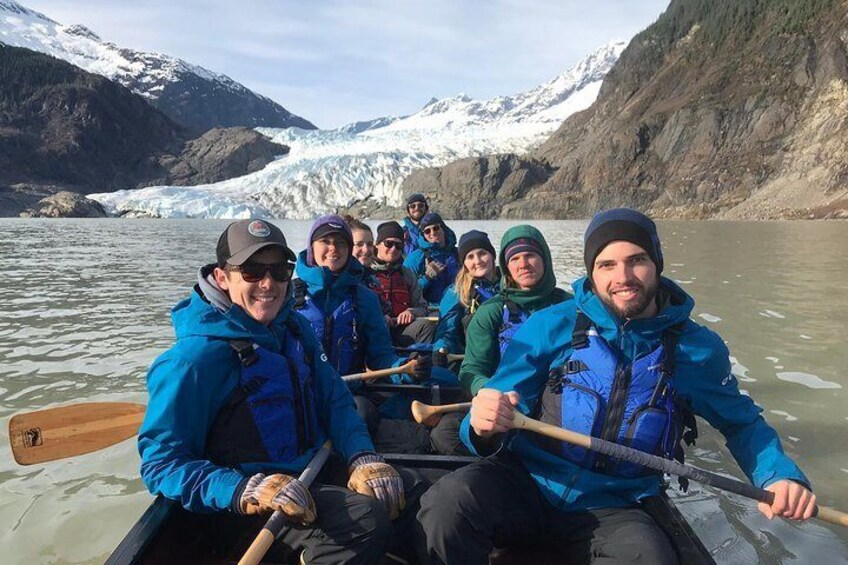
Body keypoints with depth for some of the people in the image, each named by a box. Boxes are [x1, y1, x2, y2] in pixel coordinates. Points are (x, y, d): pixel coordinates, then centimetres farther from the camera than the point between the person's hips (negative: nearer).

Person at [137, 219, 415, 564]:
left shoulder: (294, 328, 3)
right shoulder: (196, 357, -18)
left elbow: (334, 399, 6)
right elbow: (161, 463, -16)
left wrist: (362, 456, -11)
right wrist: (245, 491, -31)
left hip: (314, 468, 8)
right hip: (253, 509, -7)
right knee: (365, 519, -30)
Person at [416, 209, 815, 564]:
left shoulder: (697, 349, 2)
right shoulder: (551, 327, -6)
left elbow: (742, 423, 19)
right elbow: (501, 416, -4)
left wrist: (779, 475, -1)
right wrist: (484, 426, -28)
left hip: (610, 511, 2)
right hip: (523, 482, -1)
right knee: (449, 502, -32)